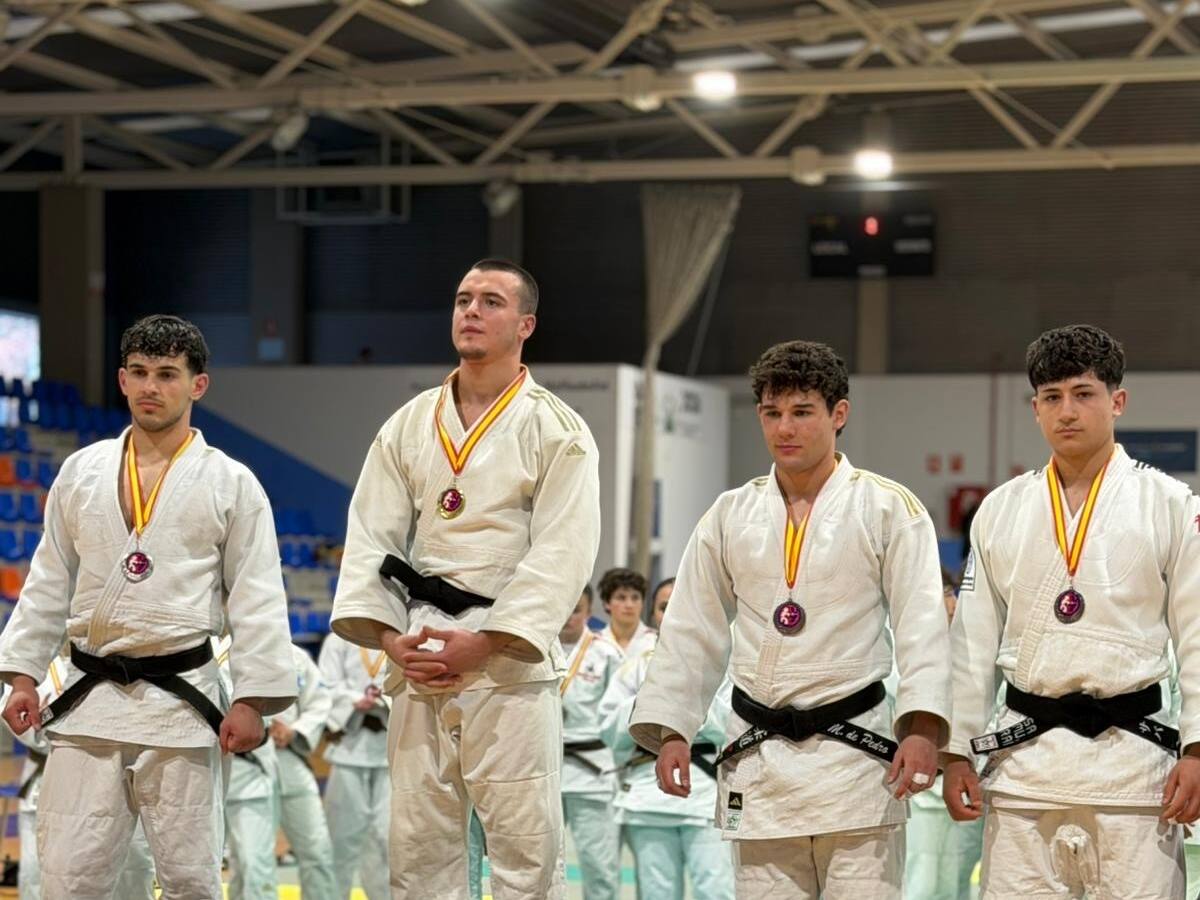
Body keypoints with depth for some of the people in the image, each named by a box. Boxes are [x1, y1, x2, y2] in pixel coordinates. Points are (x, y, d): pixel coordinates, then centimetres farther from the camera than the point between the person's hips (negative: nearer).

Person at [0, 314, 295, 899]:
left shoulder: (231, 483, 1)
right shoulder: (81, 472, 9)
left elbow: (256, 600, -1)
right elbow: (48, 584, 14)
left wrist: (252, 700, -7)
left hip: (181, 700, -2)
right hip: (88, 698, 2)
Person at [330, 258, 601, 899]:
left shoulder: (557, 431, 0)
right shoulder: (408, 426, 13)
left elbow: (560, 556, -9)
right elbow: (371, 538, 8)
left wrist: (481, 643, -16)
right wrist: (388, 636, -7)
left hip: (508, 660, -4)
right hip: (418, 657, 4)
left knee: (525, 844, -6)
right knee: (418, 843, 8)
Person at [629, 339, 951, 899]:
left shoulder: (887, 509, -1)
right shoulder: (730, 516, 10)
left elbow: (921, 626, -7)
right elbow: (692, 632, 13)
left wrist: (922, 728, -19)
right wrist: (670, 730, 6)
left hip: (853, 748, -4)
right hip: (757, 760, 4)